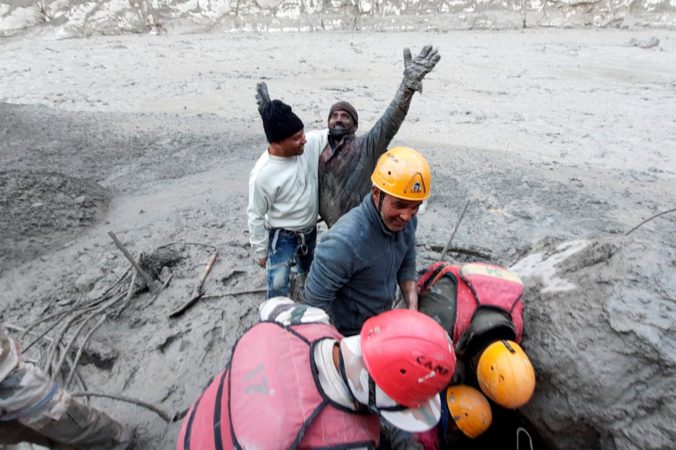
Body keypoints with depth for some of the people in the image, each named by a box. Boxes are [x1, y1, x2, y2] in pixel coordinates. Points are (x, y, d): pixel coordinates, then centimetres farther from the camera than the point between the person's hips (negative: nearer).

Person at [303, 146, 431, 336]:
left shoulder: (406, 221, -16)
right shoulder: (345, 241, -37)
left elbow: (406, 266, -1)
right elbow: (315, 300, -27)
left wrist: (413, 308, -13)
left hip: (383, 321, 7)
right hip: (349, 333, -6)